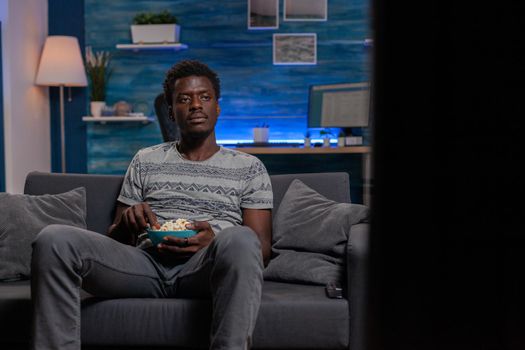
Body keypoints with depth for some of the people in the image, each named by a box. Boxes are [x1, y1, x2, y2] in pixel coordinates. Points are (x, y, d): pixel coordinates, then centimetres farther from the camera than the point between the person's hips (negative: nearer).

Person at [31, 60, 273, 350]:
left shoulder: (249, 168, 17)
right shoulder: (145, 161, 23)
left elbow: (261, 248, 9)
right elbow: (114, 239, 22)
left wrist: (214, 242, -13)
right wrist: (126, 222, -4)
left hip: (204, 270, -2)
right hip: (145, 263, 2)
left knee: (239, 239, -38)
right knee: (53, 239, -24)